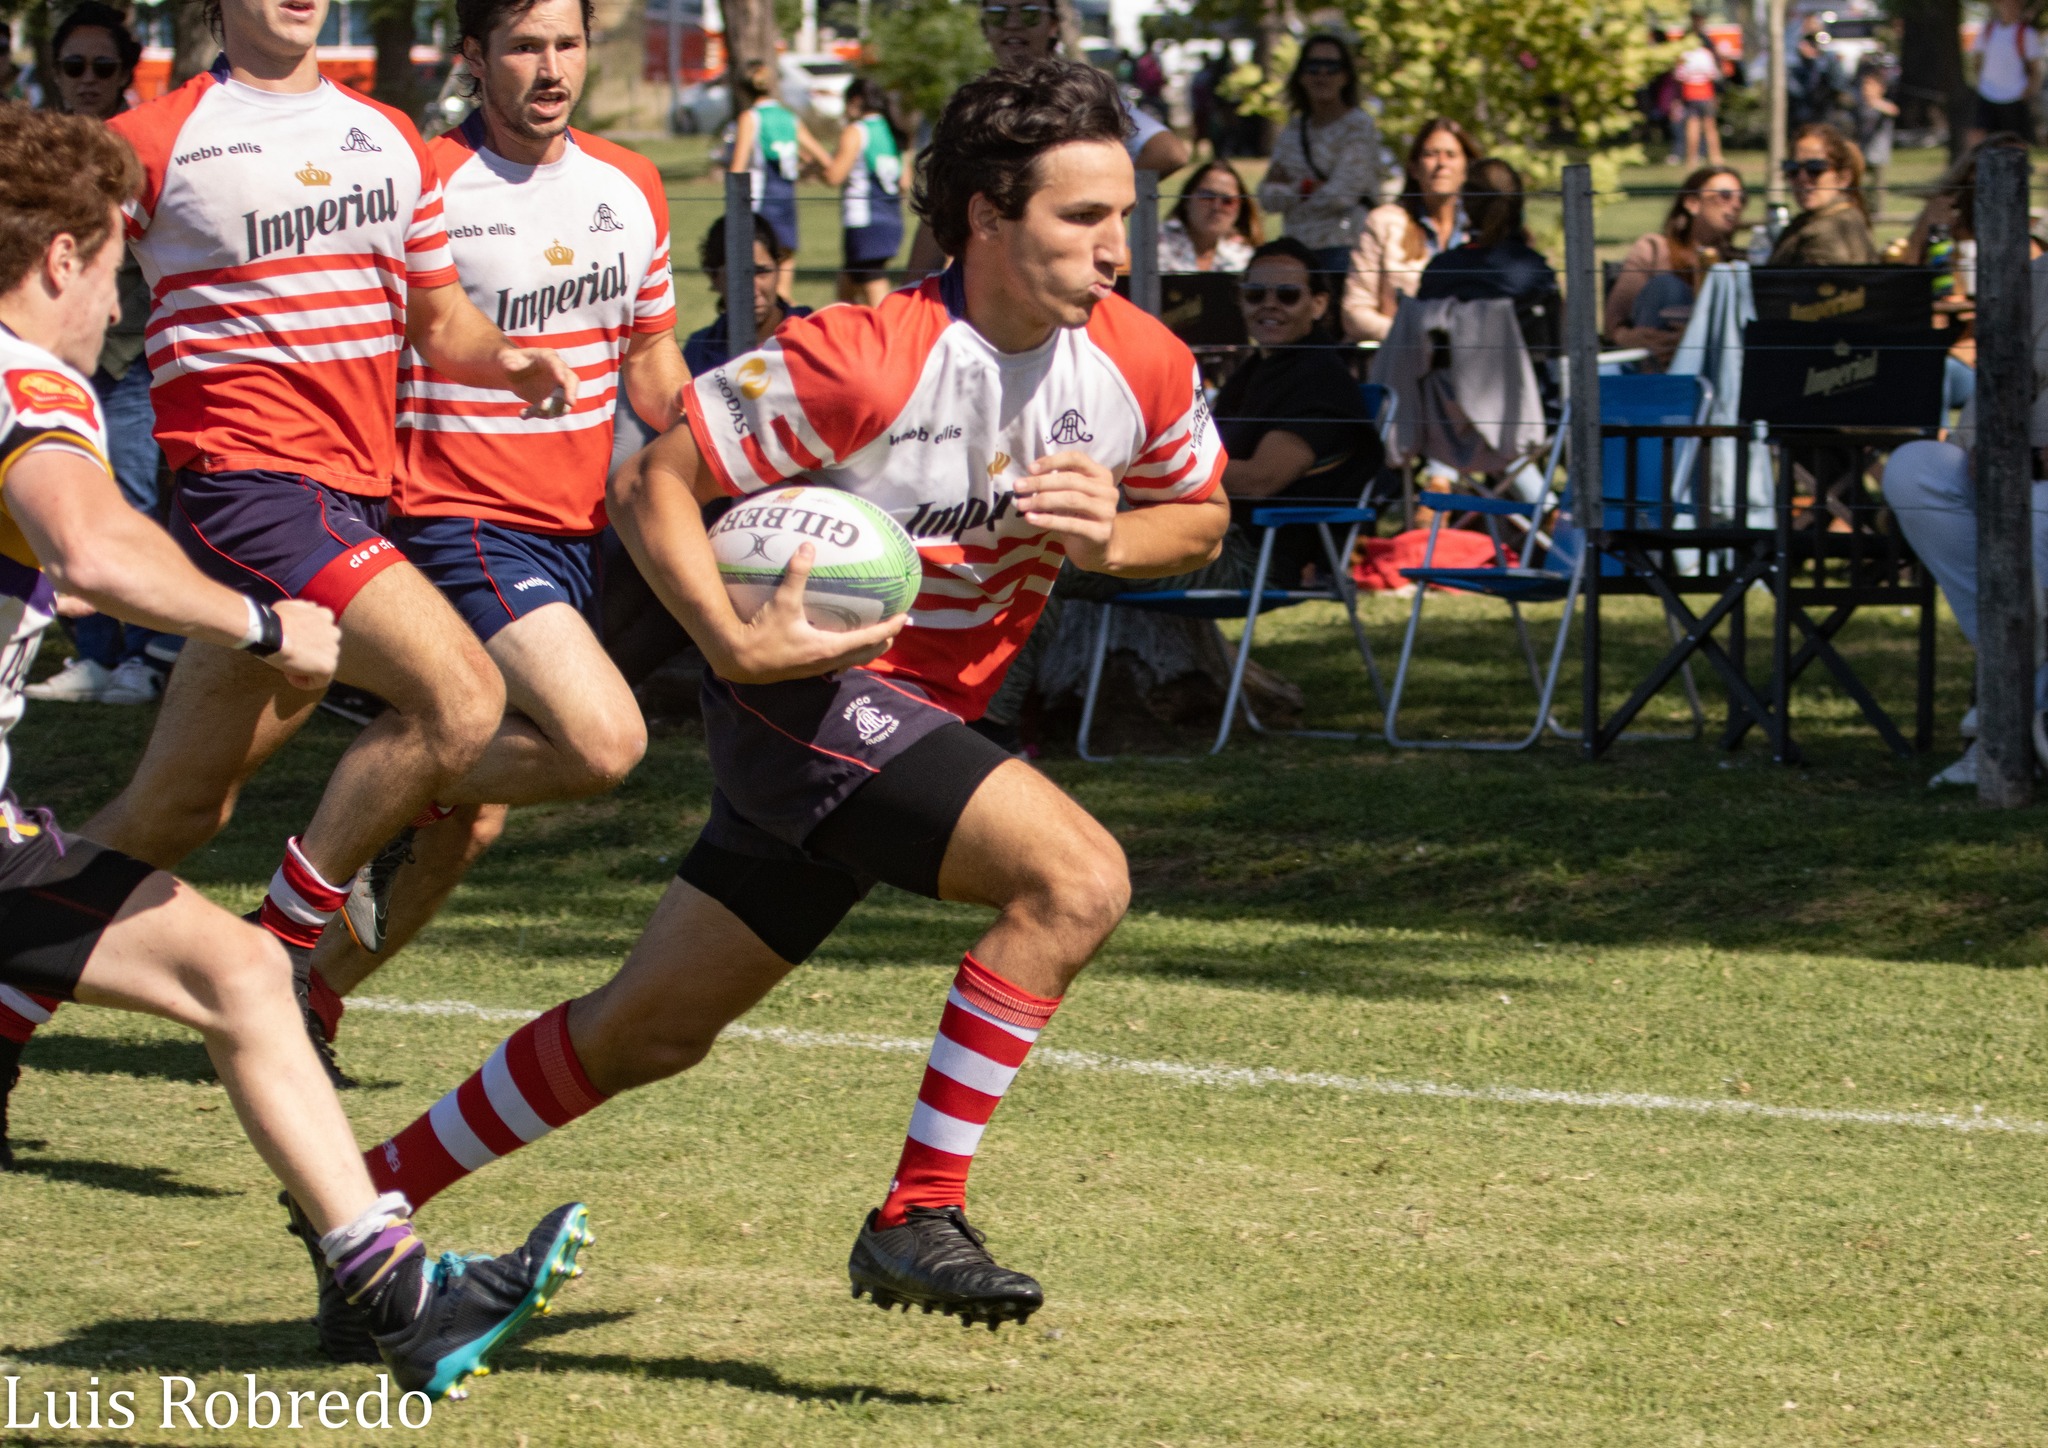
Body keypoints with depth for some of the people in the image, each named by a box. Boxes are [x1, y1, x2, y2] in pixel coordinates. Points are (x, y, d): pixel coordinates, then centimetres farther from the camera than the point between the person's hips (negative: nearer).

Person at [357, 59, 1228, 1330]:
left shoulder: (1143, 366, -6)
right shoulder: (861, 362, -23)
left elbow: (1201, 519, 12)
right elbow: (652, 480, -15)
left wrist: (1109, 541, -10)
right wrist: (733, 641, -28)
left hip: (923, 717, 7)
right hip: (810, 690, -7)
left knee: (652, 1031, 14)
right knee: (1077, 875, -25)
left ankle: (371, 1194, 30)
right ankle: (920, 1216, -18)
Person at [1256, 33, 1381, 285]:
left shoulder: (1358, 125, -2)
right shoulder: (1292, 130, 15)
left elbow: (1341, 194, -11)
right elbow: (1267, 196, 8)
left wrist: (1290, 192, 3)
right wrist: (1306, 188, -9)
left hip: (1343, 248, -5)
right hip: (1299, 250, 5)